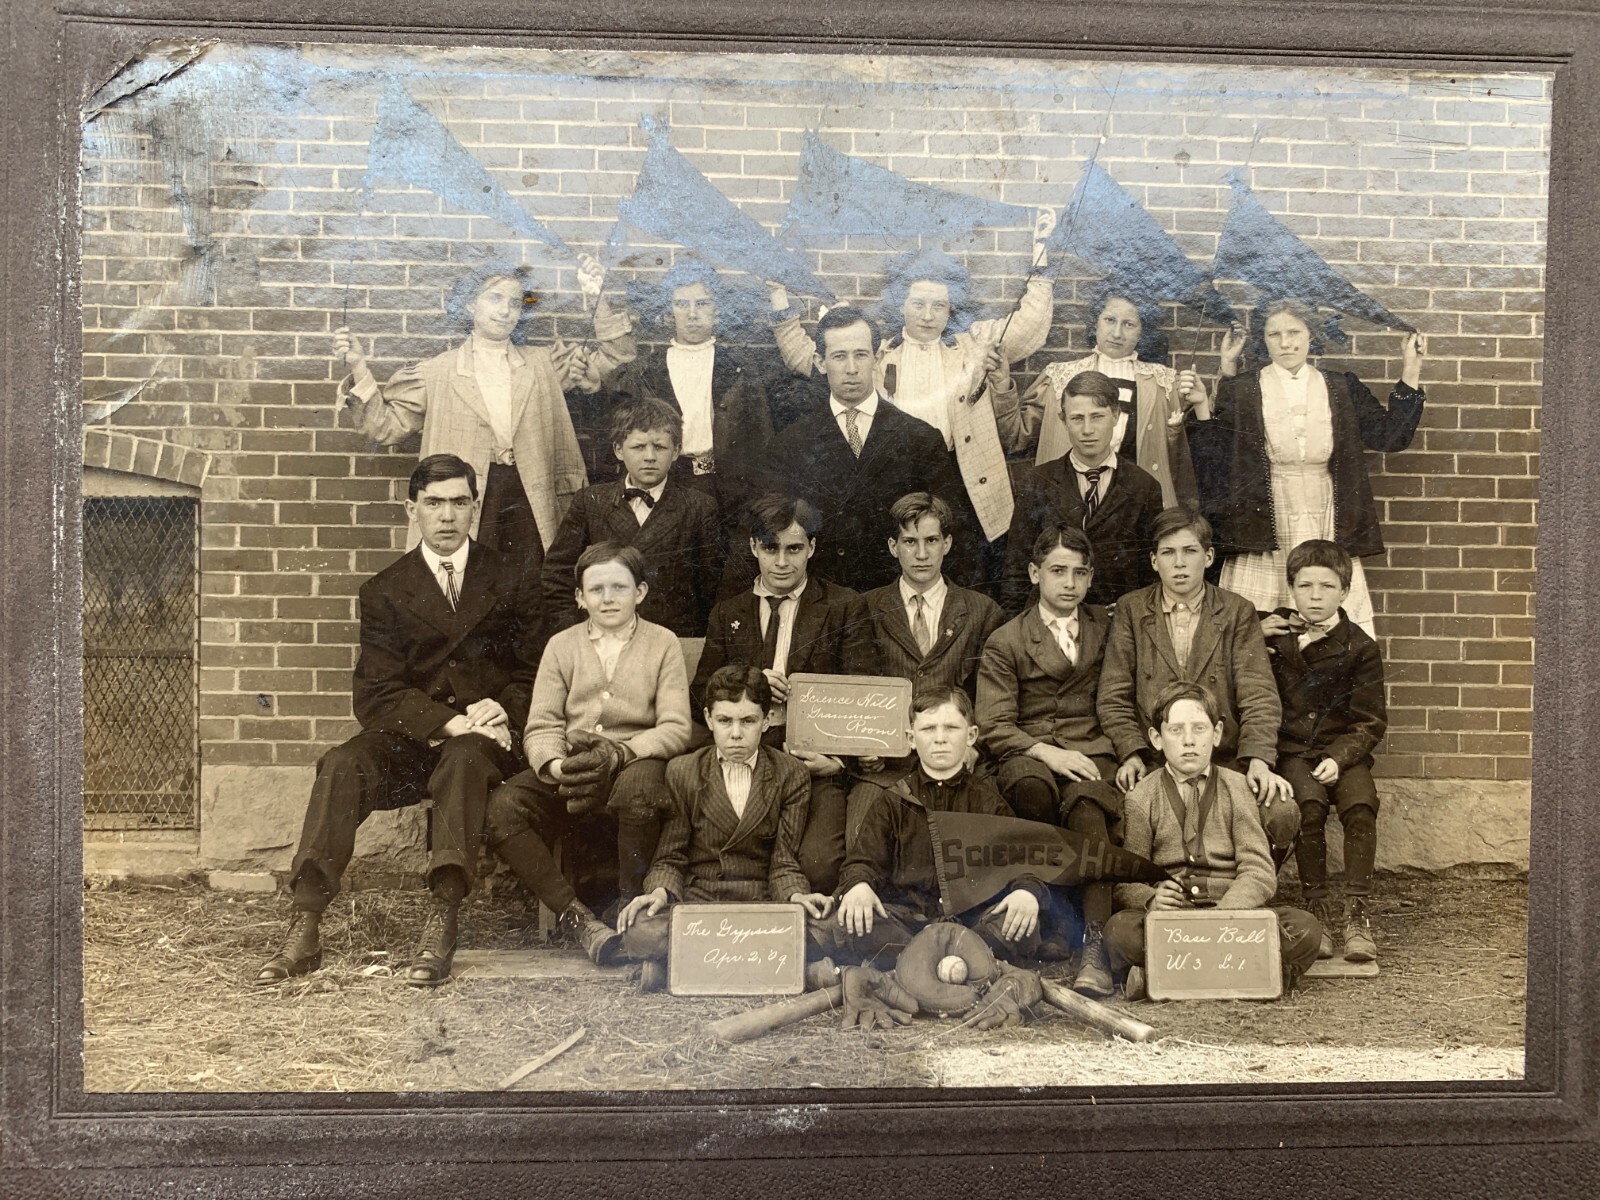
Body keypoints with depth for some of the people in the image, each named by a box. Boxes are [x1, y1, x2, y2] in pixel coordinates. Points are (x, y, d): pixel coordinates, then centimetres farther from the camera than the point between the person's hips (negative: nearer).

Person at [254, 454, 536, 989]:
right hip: (408, 736, 2)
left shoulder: (508, 581, 13)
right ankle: (305, 930, -33)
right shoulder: (385, 591, 11)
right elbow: (378, 693, 0)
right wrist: (449, 721, -15)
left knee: (463, 761, -37)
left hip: (484, 740, -1)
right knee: (342, 766, -28)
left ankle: (442, 924, -44)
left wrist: (503, 710, -11)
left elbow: (533, 673, 12)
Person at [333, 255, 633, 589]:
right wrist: (359, 369, -4)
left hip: (530, 508, 2)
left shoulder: (542, 364, 14)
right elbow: (386, 425, 7)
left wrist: (596, 298, -1)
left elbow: (614, 355, 12)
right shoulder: (436, 372, 8)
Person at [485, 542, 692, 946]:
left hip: (636, 765, -2)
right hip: (566, 776, 3)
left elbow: (676, 729, -1)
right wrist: (557, 767, -17)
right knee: (503, 807, -26)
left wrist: (618, 754, -19)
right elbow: (541, 728, 7)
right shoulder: (562, 646, 16)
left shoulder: (662, 643, 10)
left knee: (639, 784, -38)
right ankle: (574, 916, -22)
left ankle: (632, 907, -17)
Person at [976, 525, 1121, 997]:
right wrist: (1047, 753, -15)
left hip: (1090, 752, 1)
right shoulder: (1005, 642, 11)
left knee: (1085, 798, -35)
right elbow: (993, 727, 1)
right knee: (1031, 786, -38)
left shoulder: (1106, 629, 20)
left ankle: (1094, 944, -45)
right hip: (1027, 756, -1)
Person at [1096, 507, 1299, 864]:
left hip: (1226, 760, 1)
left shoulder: (1238, 613, 9)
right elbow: (1113, 698, 6)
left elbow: (1259, 696, 1)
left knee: (1281, 815, -26)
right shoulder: (1130, 611, 10)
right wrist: (1132, 753, -9)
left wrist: (1258, 760, -15)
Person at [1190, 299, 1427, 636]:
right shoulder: (1241, 391, 3)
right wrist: (1202, 404, -12)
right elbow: (1212, 454, 1)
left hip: (1326, 530, 2)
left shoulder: (1342, 389, 9)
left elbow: (1392, 435, 8)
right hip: (1264, 529, -2)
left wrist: (1410, 372, 4)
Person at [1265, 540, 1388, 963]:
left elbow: (1370, 721, 2)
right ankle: (1319, 908, -19)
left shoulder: (1358, 647, 3)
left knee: (1360, 804, -28)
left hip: (1344, 749, 0)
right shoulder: (1274, 632, 7)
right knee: (1310, 804, -29)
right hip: (1292, 749, 0)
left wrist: (1339, 757, -15)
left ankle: (1356, 912, -20)